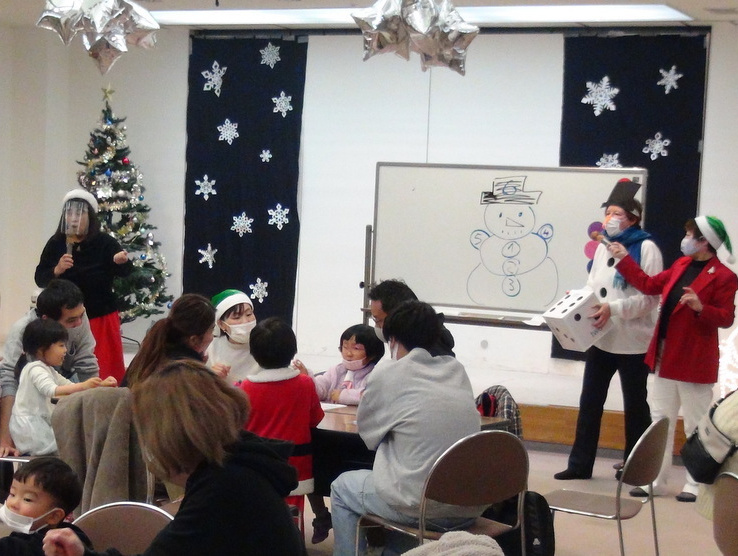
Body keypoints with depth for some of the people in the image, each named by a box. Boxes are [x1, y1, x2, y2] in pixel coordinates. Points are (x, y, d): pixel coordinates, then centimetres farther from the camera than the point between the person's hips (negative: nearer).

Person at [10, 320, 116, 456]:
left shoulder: (48, 370, 19)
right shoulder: (35, 369, -14)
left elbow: (69, 385, 14)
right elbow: (52, 391, -29)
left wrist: (100, 384, 1)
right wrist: (84, 386, -37)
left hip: (41, 423, 10)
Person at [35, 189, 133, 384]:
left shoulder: (104, 242, -8)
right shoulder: (55, 243, 0)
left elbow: (126, 272, -20)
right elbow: (40, 279, -1)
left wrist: (122, 261, -42)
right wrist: (57, 270, -21)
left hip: (101, 317, -2)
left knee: (106, 367, 3)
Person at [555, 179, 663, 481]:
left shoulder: (646, 248, -11)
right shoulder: (604, 247, 11)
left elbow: (650, 297, -17)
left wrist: (612, 309, -25)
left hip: (632, 341, -6)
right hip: (601, 339, 6)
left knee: (635, 405, 8)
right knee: (589, 402, 7)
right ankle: (580, 464, 14)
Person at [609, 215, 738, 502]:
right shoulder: (682, 265, 9)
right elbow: (649, 285, 17)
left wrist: (700, 308, -31)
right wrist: (623, 259, 18)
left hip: (694, 361, -8)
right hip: (665, 357, 8)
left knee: (696, 426, 3)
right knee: (660, 421, 13)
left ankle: (696, 484, 14)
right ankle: (656, 480, 22)